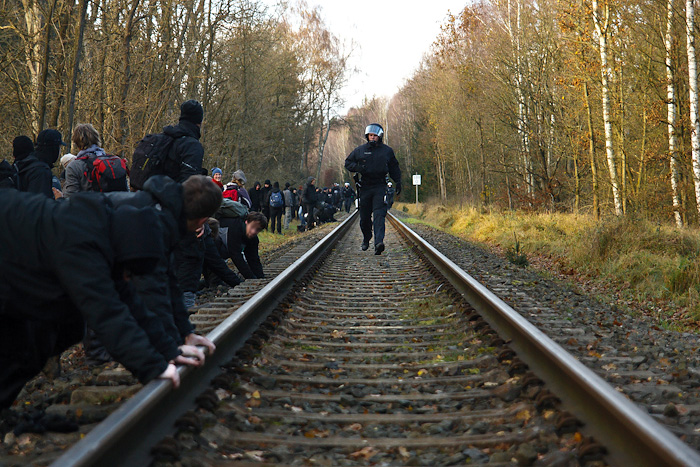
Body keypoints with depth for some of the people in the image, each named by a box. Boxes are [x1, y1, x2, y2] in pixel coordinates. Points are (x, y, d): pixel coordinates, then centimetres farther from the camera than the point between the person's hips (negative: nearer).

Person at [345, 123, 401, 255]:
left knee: (379, 214, -16)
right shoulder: (360, 150, 8)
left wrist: (398, 182, 11)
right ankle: (366, 239, 32)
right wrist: (359, 168, -6)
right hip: (365, 187, 2)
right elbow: (348, 163, 13)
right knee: (364, 217, 8)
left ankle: (379, 242, -28)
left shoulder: (387, 151, 10)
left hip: (380, 187, -2)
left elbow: (394, 168, 19)